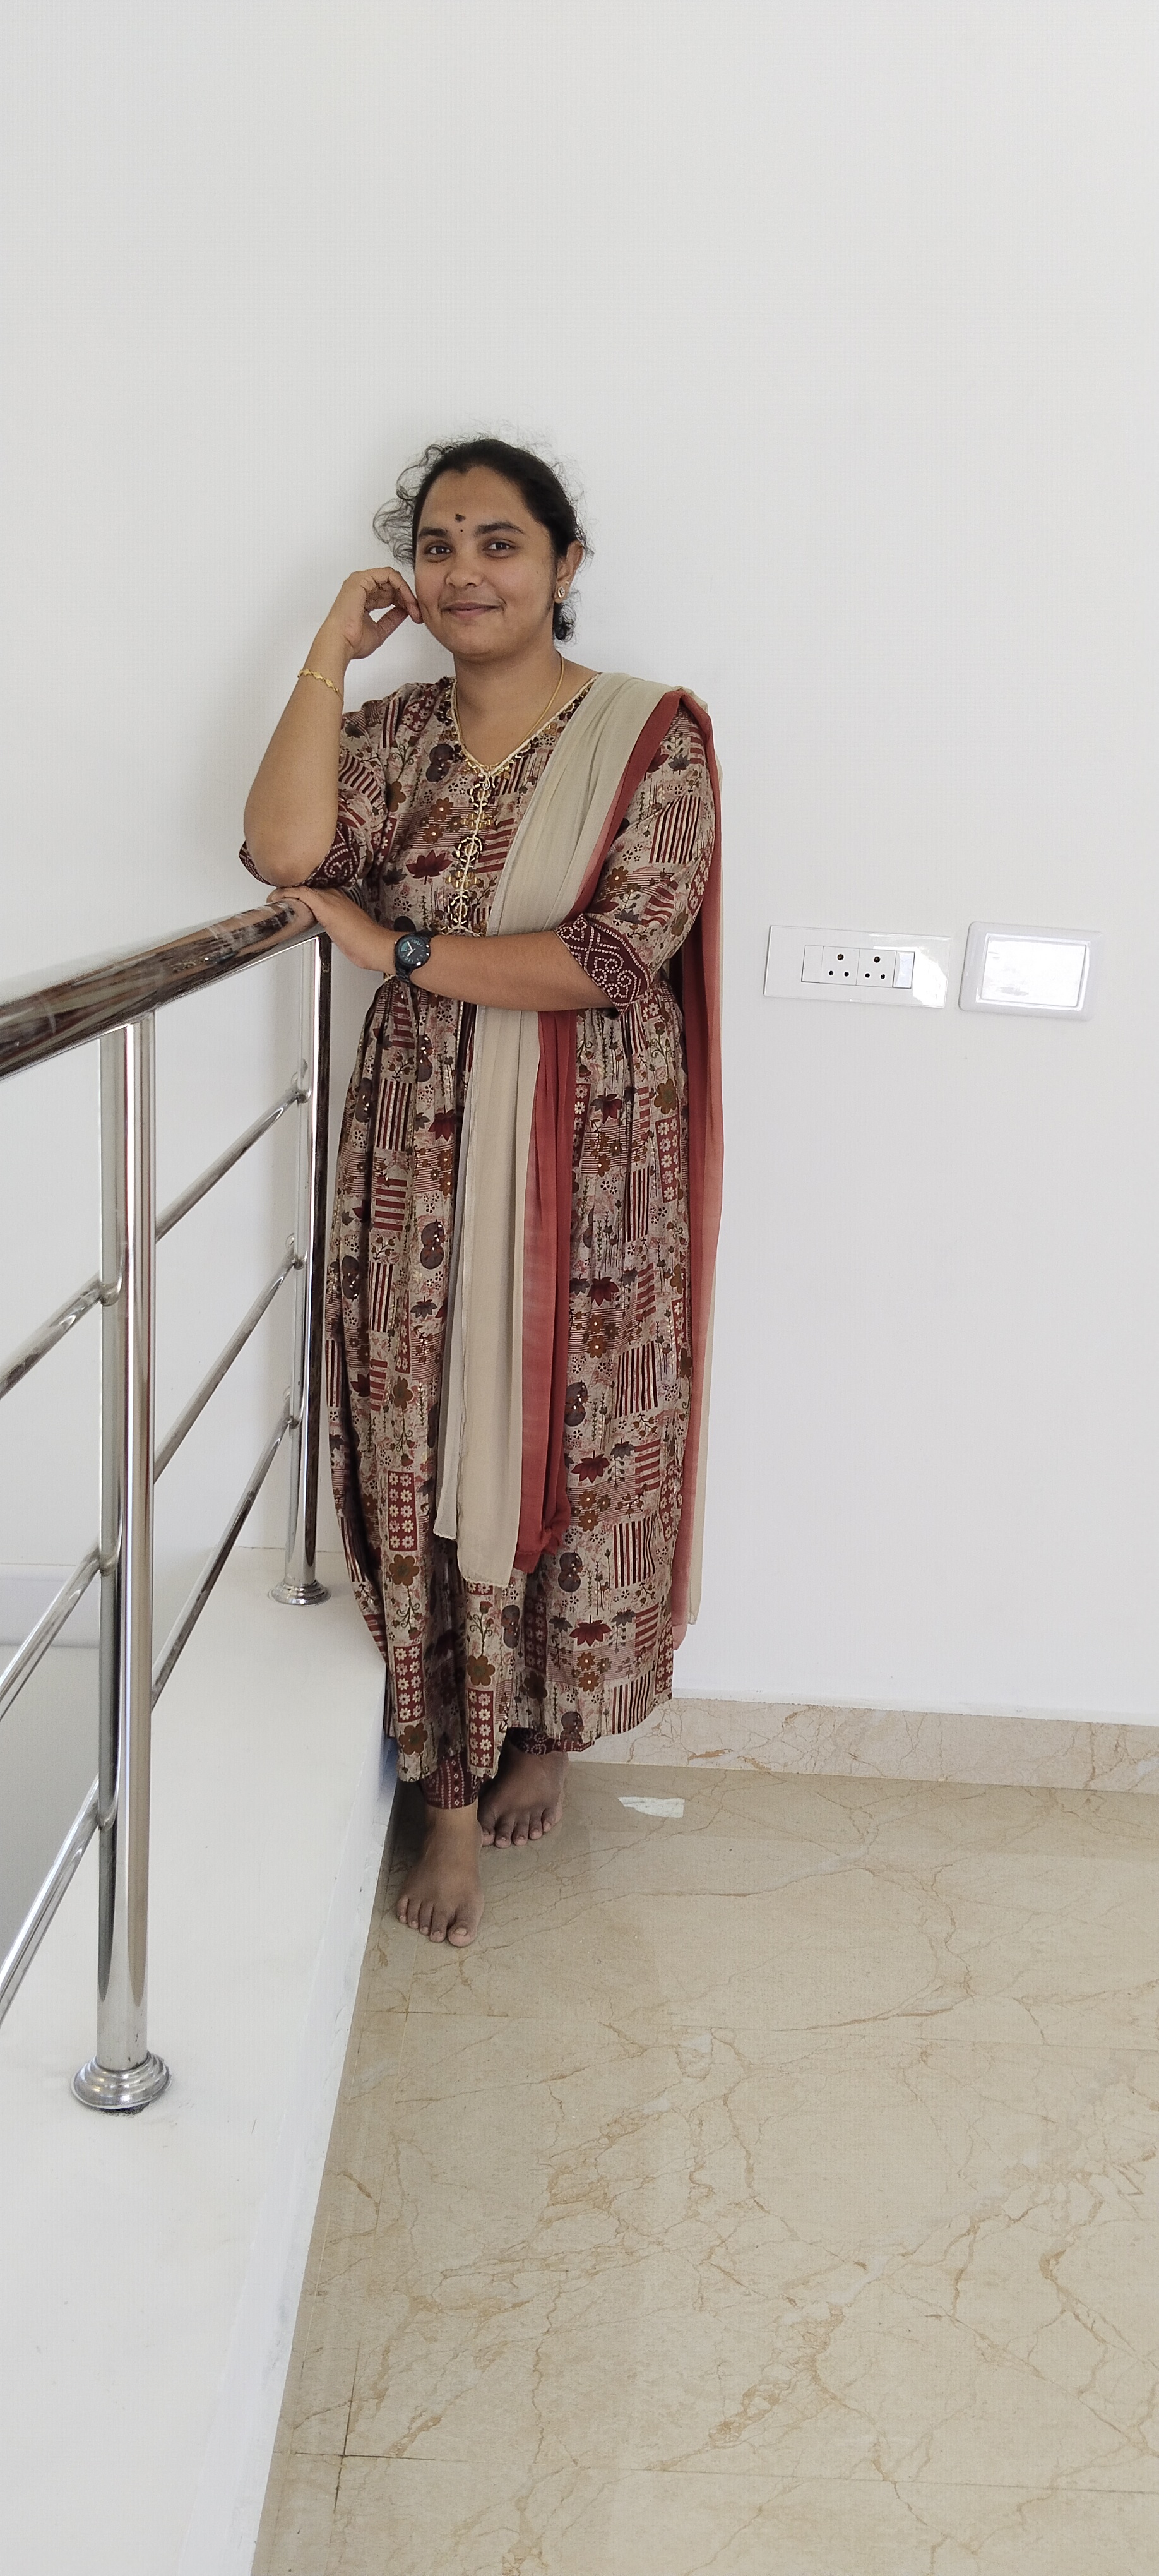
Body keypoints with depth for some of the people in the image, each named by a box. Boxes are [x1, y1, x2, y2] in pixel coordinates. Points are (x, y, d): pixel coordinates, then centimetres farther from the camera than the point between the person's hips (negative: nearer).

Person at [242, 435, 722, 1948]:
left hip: (589, 1157, -3)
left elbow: (622, 953, -17)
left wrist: (396, 947, -14)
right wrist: (336, 646, -7)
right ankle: (453, 1795, 20)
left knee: (571, 1450, 9)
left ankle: (545, 1730, 35)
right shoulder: (392, 732, 7)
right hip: (419, 1154, 3)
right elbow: (284, 849, -14)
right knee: (425, 1458, 5)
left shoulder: (651, 735, -4)